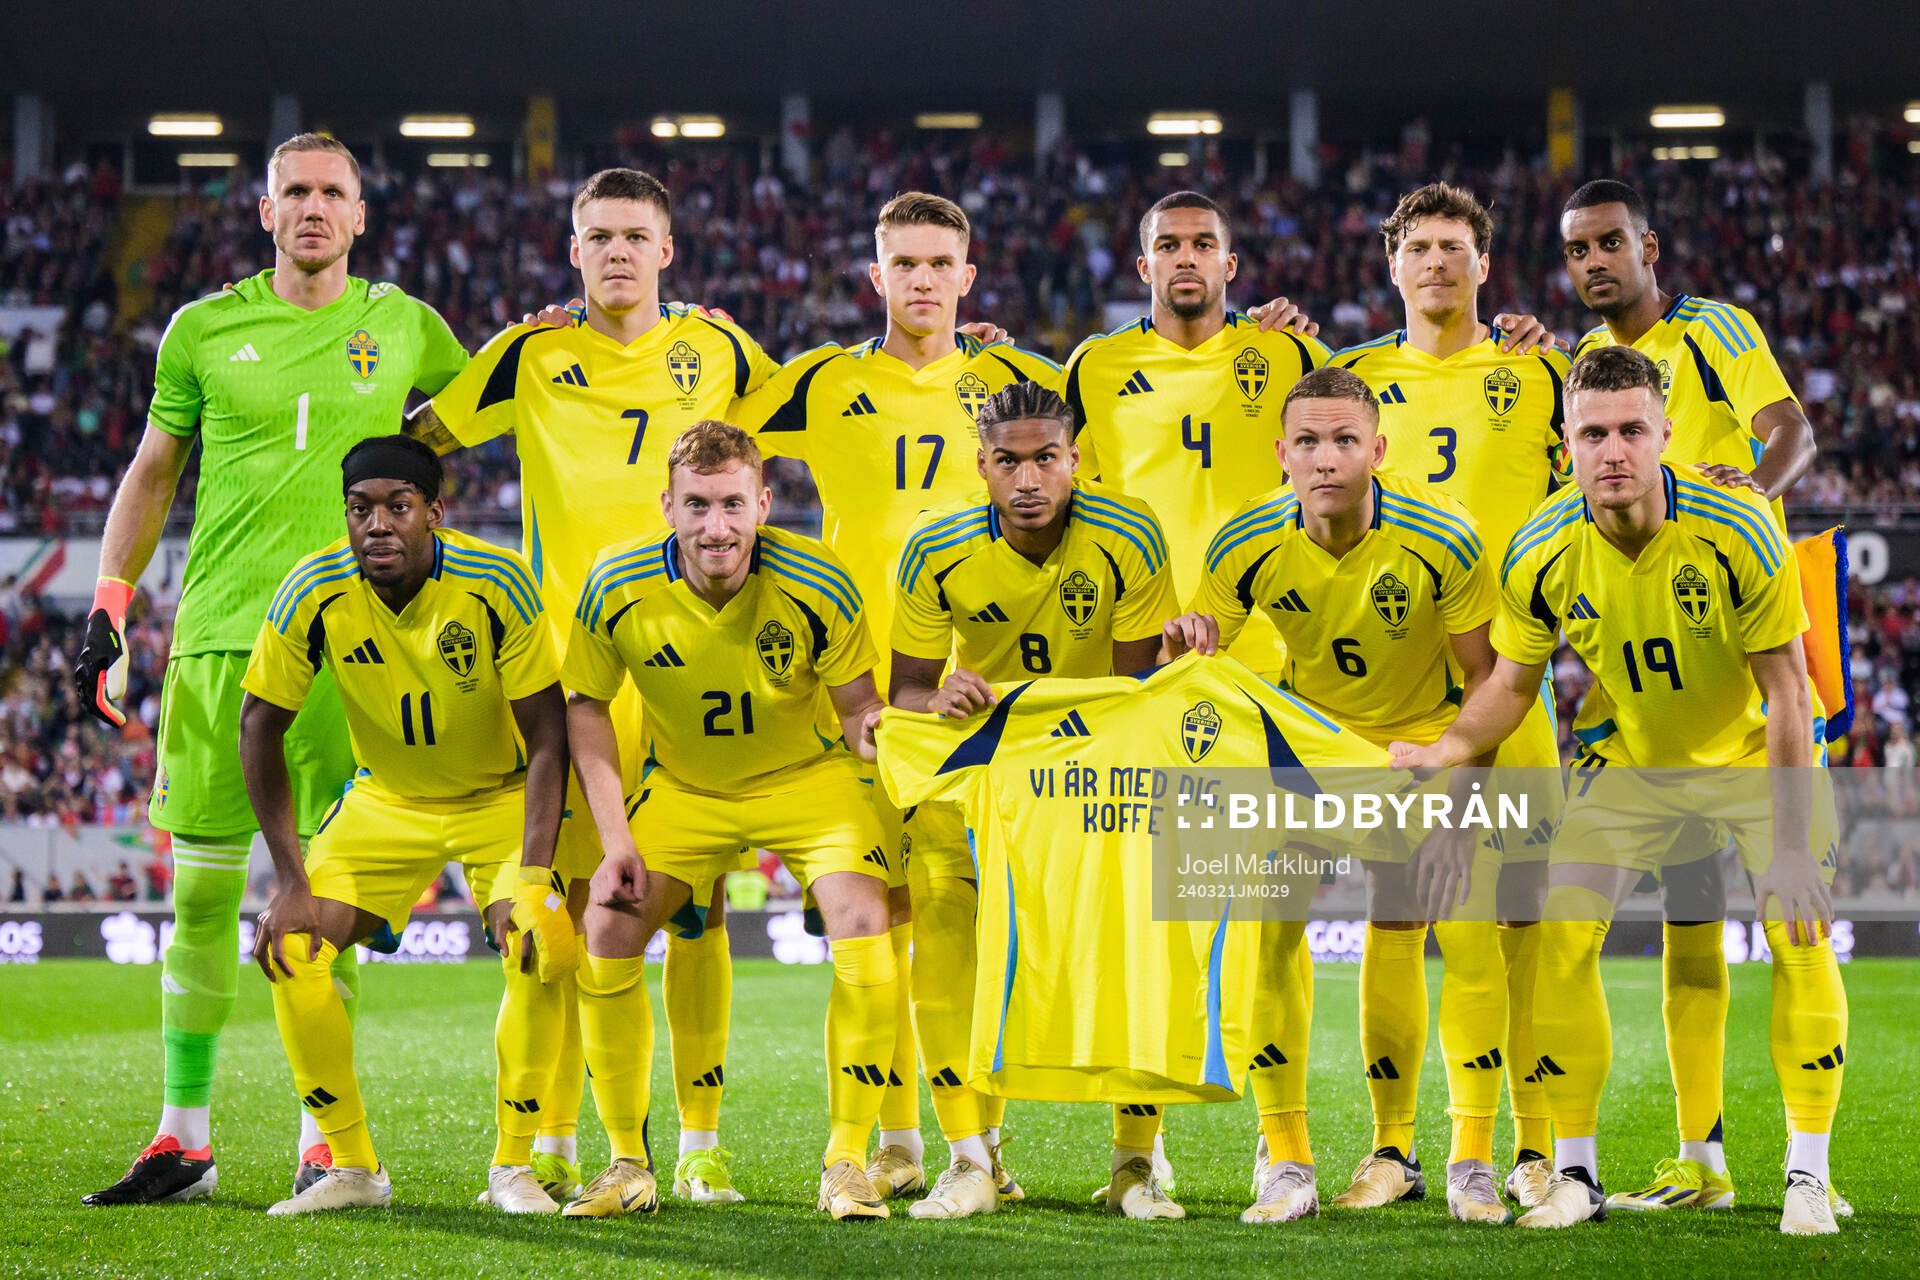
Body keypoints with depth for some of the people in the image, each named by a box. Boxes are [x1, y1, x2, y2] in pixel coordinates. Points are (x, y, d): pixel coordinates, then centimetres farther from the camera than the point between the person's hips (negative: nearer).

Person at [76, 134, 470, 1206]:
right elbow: (153, 472, 15)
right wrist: (110, 599, 8)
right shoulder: (206, 329, 7)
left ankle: (324, 1136, 7)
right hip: (218, 634, 1)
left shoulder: (403, 328, 8)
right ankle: (185, 1137, 11)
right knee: (202, 888, 2)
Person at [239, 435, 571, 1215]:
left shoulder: (496, 583, -26)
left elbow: (547, 734, -19)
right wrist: (291, 880, -14)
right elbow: (261, 725, -10)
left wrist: (533, 874, -28)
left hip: (500, 797, -2)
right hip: (384, 800, 2)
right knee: (290, 948, -17)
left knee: (543, 948, -26)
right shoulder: (313, 593, -21)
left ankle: (511, 1166, -7)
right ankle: (351, 1166, 1)